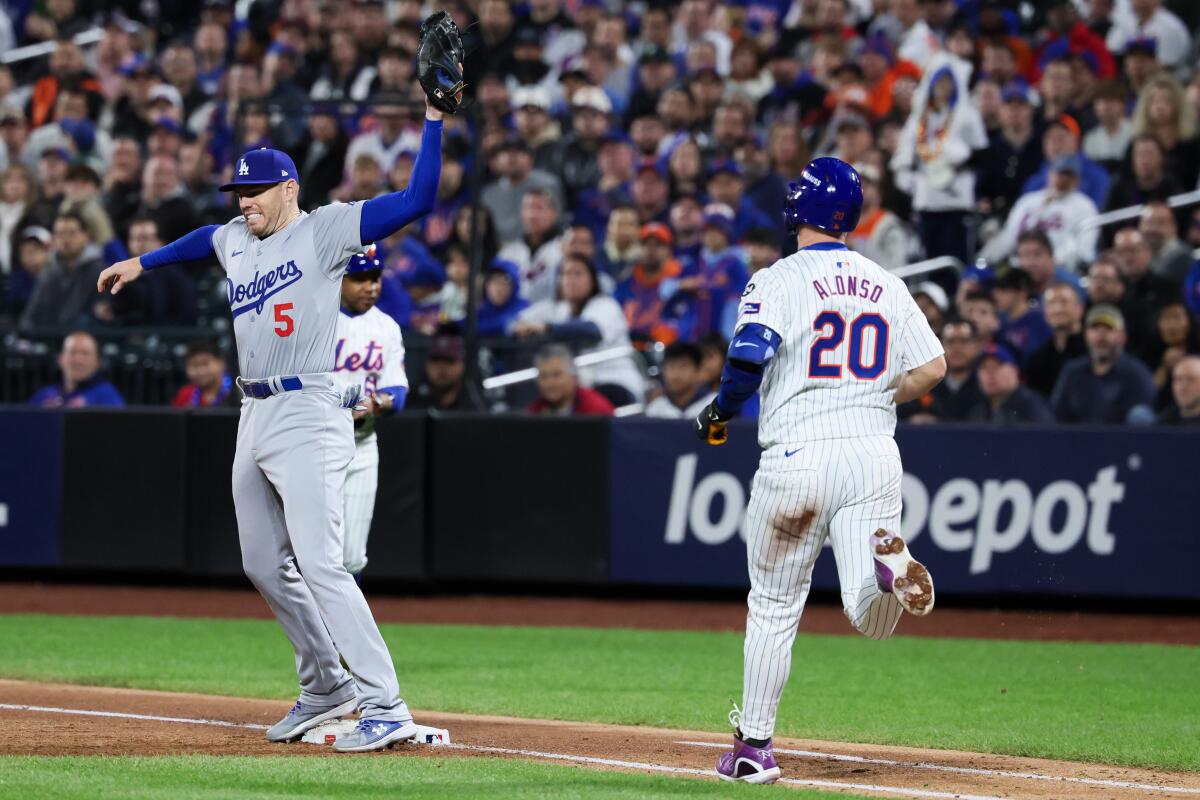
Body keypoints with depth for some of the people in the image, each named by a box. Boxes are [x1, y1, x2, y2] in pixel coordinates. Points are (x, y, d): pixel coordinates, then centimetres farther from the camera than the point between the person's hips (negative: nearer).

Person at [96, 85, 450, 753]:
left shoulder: (324, 230, -7)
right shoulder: (235, 239, 15)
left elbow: (416, 201, -15)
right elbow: (199, 240, 40)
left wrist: (434, 120, -22)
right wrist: (140, 264, 53)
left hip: (308, 415, -9)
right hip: (255, 418, 9)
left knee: (320, 564, -18)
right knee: (265, 566, 13)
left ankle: (386, 706, -21)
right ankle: (327, 689, 27)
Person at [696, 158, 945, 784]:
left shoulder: (778, 280, -3)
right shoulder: (886, 285, 11)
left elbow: (748, 358, -17)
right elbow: (931, 367, 6)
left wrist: (719, 413, 1)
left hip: (797, 457, -2)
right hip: (875, 453, 3)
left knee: (773, 607, 12)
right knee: (871, 619, -4)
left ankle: (754, 745, 15)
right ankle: (886, 565, -37)